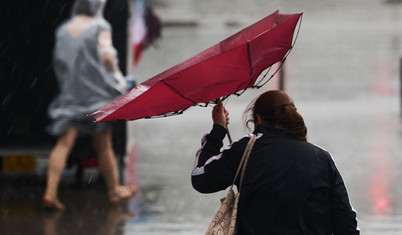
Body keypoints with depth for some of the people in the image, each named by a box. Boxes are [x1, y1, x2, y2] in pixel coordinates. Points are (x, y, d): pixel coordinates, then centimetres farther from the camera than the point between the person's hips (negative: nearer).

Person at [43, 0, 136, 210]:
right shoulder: (100, 28, -7)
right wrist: (116, 74, 0)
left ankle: (50, 191, -16)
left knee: (65, 143, -3)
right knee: (103, 145, 9)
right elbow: (107, 55, -17)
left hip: (70, 92, 3)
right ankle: (114, 190, 24)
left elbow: (59, 61, 8)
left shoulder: (63, 30, 6)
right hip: (96, 91, -3)